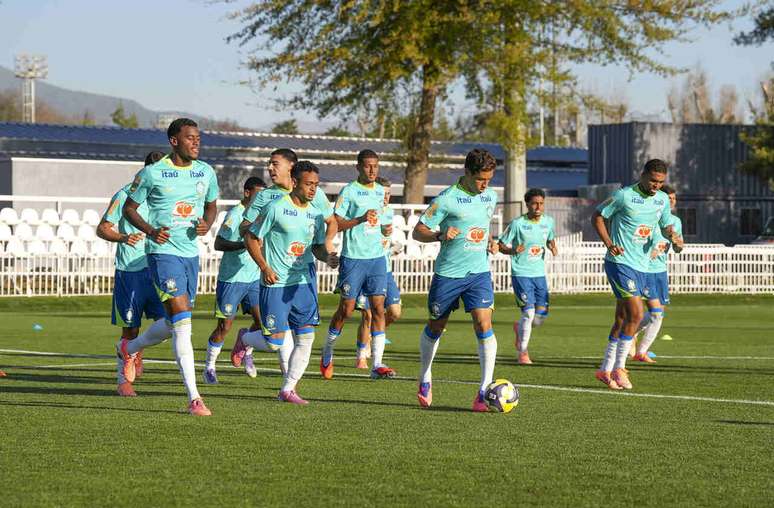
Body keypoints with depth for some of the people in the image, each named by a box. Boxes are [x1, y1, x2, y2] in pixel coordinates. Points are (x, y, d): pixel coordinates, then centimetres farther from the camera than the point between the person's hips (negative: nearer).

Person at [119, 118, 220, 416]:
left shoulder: (205, 172, 8)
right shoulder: (152, 173, -6)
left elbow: (211, 205, 22)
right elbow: (129, 207, 3)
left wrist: (207, 224, -1)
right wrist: (150, 231, -14)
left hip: (191, 253, 6)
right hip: (163, 253, -6)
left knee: (174, 324, 14)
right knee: (182, 323, -15)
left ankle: (129, 348, 44)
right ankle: (193, 399, -15)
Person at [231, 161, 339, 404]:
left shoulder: (316, 214, 8)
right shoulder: (275, 208, -10)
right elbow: (251, 238, -5)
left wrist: (327, 257, -5)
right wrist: (265, 268, -15)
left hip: (304, 283, 6)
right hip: (275, 284, -6)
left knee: (306, 337, -2)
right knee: (275, 340, -7)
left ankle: (288, 390, 8)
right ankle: (244, 338, 27)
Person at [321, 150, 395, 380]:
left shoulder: (381, 191, 13)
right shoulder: (349, 191, -6)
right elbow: (335, 224, -10)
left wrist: (386, 228, 2)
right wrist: (361, 219, -22)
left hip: (377, 256, 5)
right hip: (353, 257, -5)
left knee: (378, 309, -4)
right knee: (346, 309, 2)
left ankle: (377, 364, -6)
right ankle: (327, 353, 24)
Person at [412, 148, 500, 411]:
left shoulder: (490, 197, 6)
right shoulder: (447, 199, -12)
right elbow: (418, 231, -9)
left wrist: (490, 241, 7)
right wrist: (440, 235, -27)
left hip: (479, 272, 3)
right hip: (447, 273, -3)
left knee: (484, 325, -14)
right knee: (436, 327, 12)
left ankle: (485, 391, -15)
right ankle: (425, 378, 37)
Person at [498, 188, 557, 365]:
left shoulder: (548, 222, 4)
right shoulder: (517, 223, -11)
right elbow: (501, 245, -5)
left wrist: (553, 247, -2)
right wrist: (513, 250, -25)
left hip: (539, 274, 5)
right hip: (521, 273, -5)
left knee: (542, 314, 1)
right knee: (529, 312, -13)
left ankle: (519, 328, 34)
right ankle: (522, 352, 2)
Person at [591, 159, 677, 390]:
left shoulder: (662, 200, 8)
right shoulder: (624, 196, -11)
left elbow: (666, 226, 20)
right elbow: (597, 216, -1)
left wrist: (671, 235, -5)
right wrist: (609, 244, -13)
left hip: (642, 266, 7)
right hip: (620, 262, -7)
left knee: (622, 319, 10)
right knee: (636, 314, -16)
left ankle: (606, 370, 19)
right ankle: (619, 368, -7)